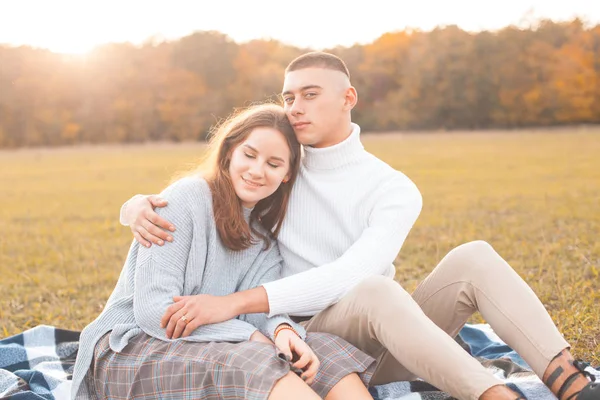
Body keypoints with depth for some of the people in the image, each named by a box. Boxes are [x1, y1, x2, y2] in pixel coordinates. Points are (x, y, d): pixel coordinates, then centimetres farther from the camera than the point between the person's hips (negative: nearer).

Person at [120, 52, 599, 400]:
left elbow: (348, 275, -20)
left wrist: (237, 302, -30)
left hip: (382, 345, 2)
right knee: (376, 291, -36)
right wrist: (140, 206, -18)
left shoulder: (393, 190, -2)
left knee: (474, 257, -22)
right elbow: (178, 203, 9)